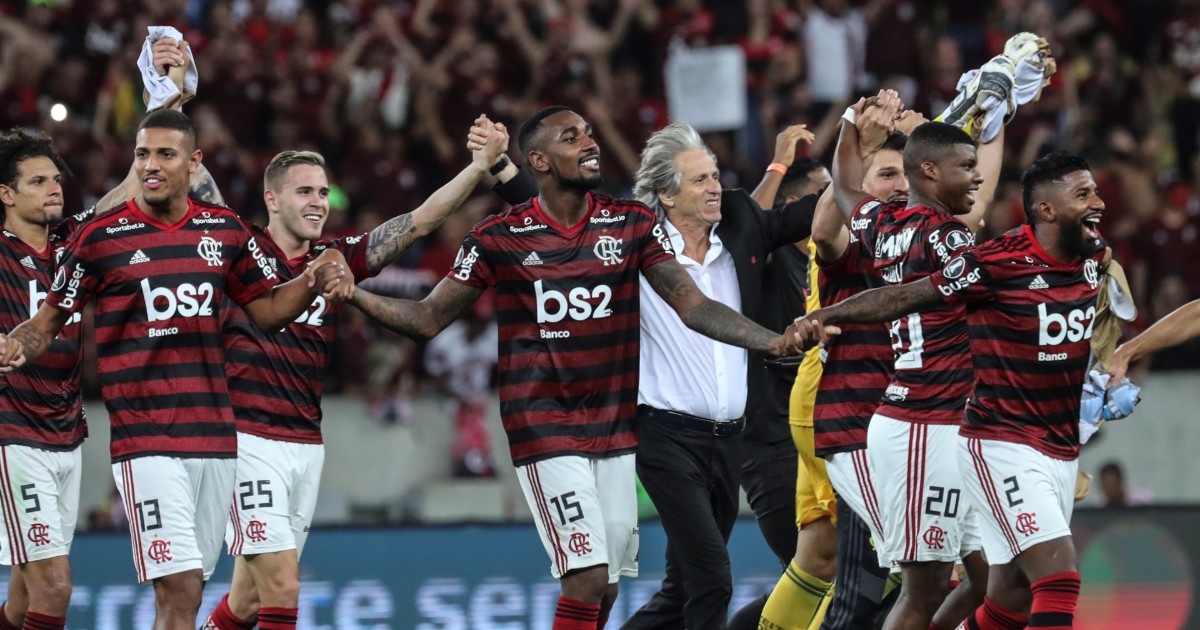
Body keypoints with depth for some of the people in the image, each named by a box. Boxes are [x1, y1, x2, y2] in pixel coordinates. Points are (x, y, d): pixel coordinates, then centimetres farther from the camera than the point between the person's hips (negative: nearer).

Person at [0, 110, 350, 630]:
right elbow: (49, 320, 4)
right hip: (146, 443, -5)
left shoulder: (225, 230, 10)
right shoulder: (100, 237, -1)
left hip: (215, 437, 5)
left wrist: (314, 282, -2)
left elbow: (268, 309, 18)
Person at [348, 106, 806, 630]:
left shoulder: (631, 224, 3)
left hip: (614, 430, 4)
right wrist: (352, 294, -17)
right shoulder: (499, 239, -5)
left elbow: (693, 306, 0)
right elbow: (429, 318, 0)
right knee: (588, 579, -16)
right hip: (545, 430, -4)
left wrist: (774, 343, -14)